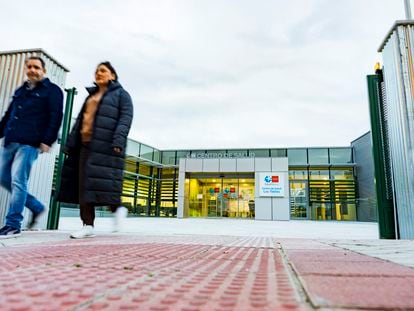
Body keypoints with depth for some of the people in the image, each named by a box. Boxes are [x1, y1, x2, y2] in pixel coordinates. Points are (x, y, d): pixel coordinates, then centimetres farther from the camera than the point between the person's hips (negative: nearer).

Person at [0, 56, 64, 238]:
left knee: (18, 181, -10)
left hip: (29, 143, -8)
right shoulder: (20, 91, 23)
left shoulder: (51, 90, 2)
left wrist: (47, 140, -17)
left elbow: (56, 117, -8)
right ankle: (36, 207, 21)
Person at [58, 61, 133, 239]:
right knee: (84, 185, 0)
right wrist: (70, 144, 13)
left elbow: (126, 118, -8)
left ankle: (118, 208, 11)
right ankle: (88, 225, 4)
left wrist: (118, 142, -23)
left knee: (102, 182, -13)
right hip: (86, 144, 7)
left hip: (105, 145, -7)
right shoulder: (91, 96, 26)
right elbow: (80, 120, 22)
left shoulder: (121, 94, 6)